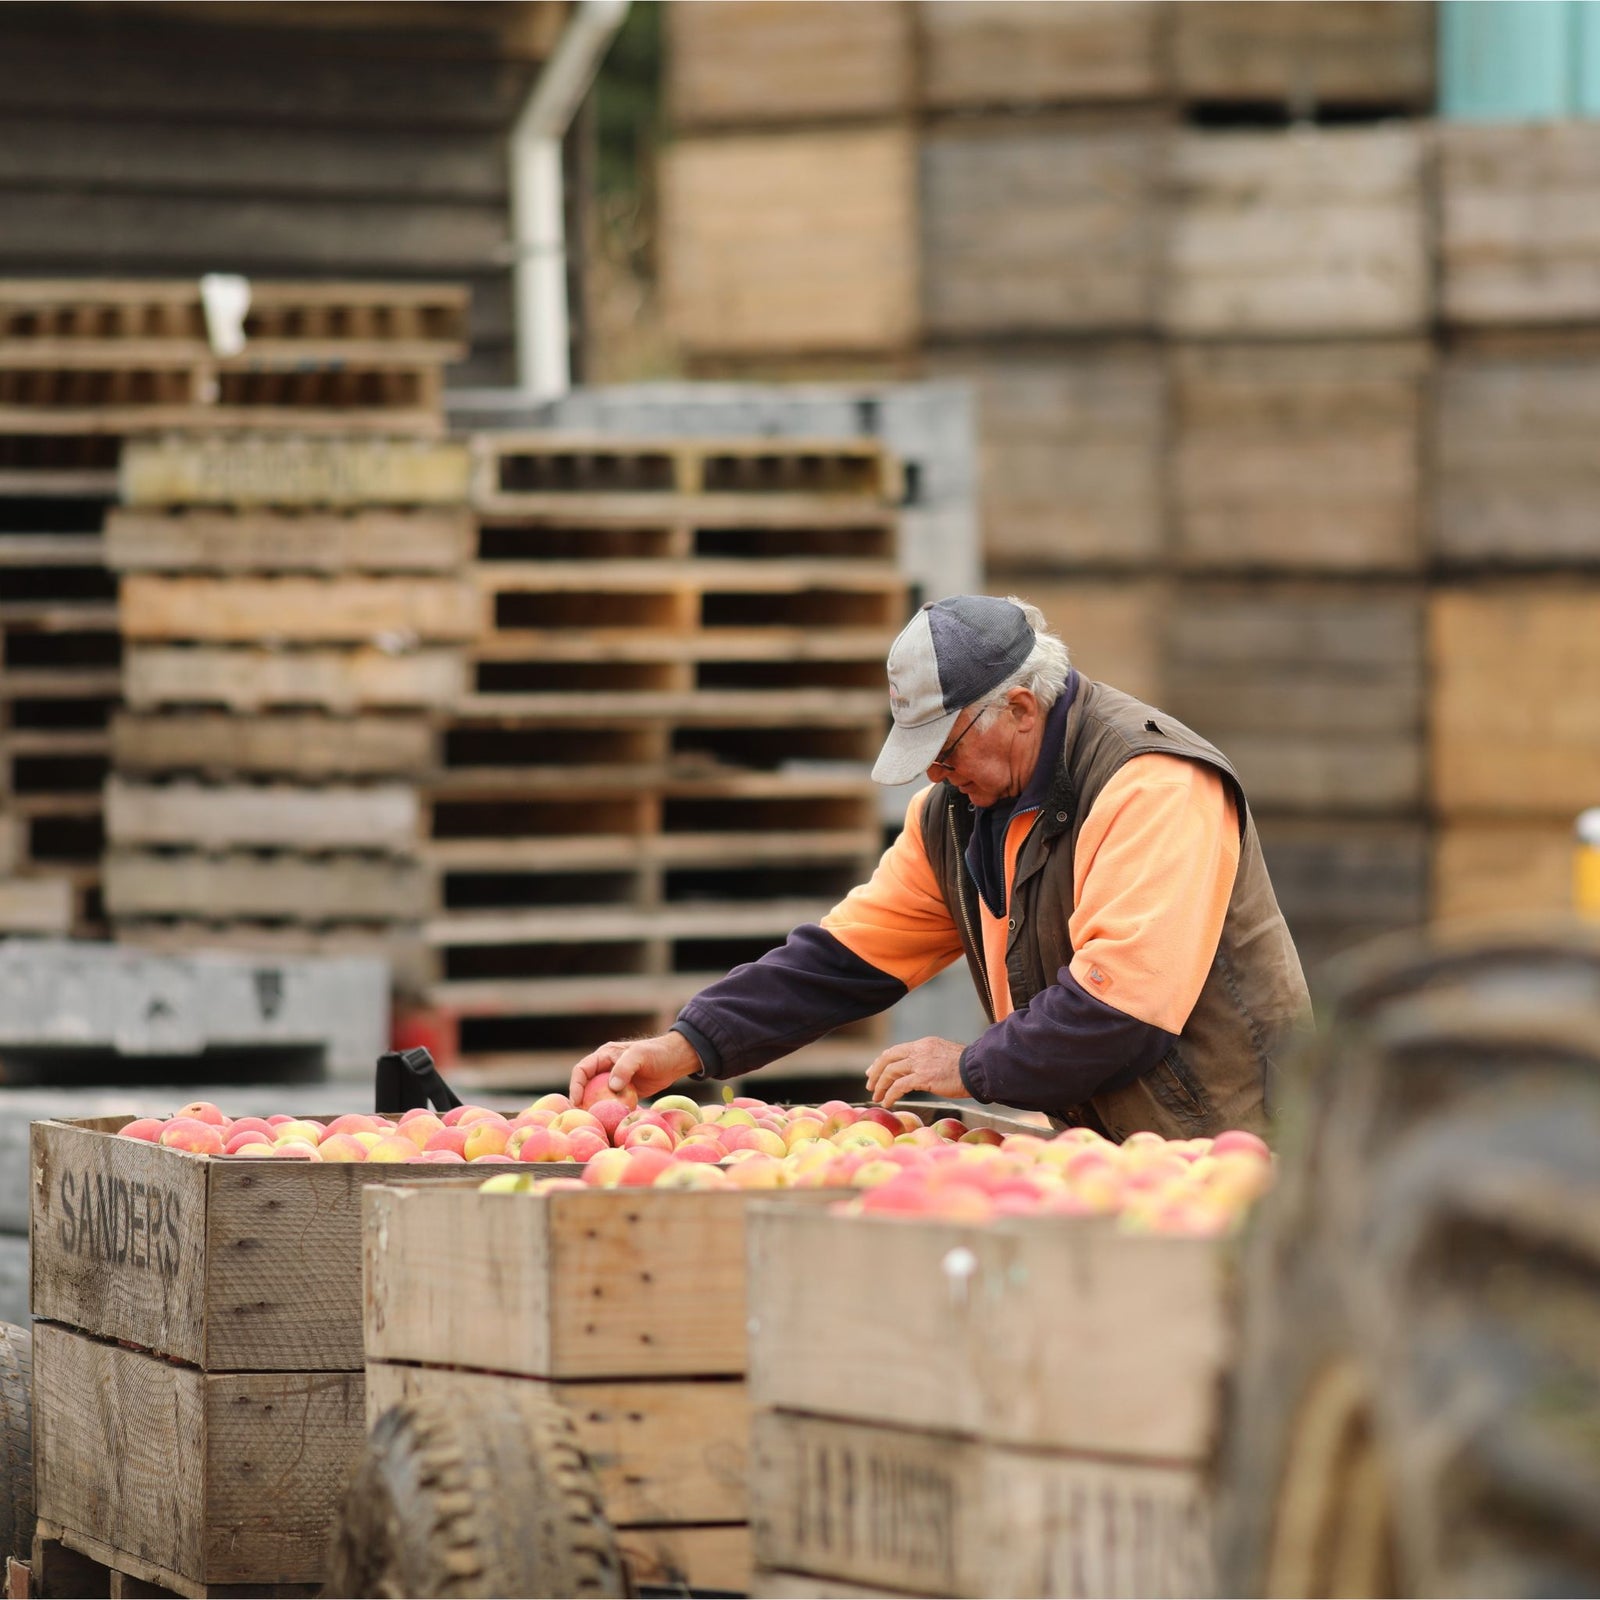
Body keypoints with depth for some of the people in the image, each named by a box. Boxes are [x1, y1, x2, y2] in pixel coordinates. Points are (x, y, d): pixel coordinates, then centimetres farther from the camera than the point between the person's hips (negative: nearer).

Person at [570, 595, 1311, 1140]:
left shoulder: (1152, 787, -17)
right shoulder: (954, 813, 12)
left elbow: (1124, 996, -25)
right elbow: (848, 954, 13)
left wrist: (974, 1067, -14)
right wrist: (687, 1046, 2)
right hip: (1098, 1149, 7)